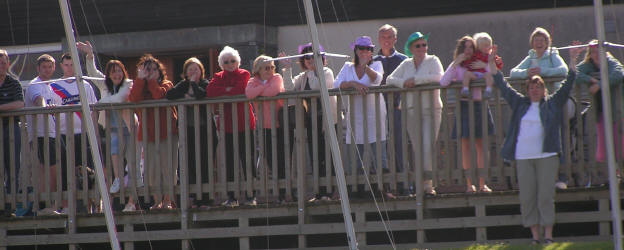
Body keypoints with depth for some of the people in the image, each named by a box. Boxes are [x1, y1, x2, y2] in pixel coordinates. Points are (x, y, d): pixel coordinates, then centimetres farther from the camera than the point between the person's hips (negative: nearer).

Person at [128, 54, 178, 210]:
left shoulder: (166, 85, 7)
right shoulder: (139, 85, 13)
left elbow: (159, 95, -16)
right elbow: (133, 99, -9)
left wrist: (151, 80, -6)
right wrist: (141, 78, -8)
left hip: (166, 131, -3)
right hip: (148, 132, 3)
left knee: (167, 166, -6)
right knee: (152, 168, 2)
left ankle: (167, 200, -2)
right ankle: (157, 201, 6)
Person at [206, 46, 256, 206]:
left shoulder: (244, 74, 7)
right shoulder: (218, 77, 14)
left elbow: (242, 88, -13)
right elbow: (210, 92, -4)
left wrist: (223, 92, -4)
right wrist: (228, 90, -10)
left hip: (244, 122, -3)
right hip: (226, 124, 3)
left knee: (247, 159, -4)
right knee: (229, 160, 2)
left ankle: (251, 195, -1)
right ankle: (231, 197, 6)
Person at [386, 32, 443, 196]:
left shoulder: (432, 61, 2)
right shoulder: (406, 64, 14)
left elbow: (439, 77, -16)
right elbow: (390, 79, 9)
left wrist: (415, 80, -16)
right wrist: (403, 83, -12)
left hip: (431, 110, -4)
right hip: (412, 111, 4)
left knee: (428, 145, -15)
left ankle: (428, 184, -17)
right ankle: (422, 184, 6)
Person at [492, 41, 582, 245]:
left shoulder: (552, 103, 12)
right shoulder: (520, 104, 16)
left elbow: (567, 84, 8)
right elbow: (503, 86, 18)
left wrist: (572, 60, 2)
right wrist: (492, 63, 15)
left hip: (546, 155, -2)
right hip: (523, 157, 2)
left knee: (546, 196, -5)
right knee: (527, 197, -1)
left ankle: (548, 236, -1)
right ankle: (535, 236, 5)